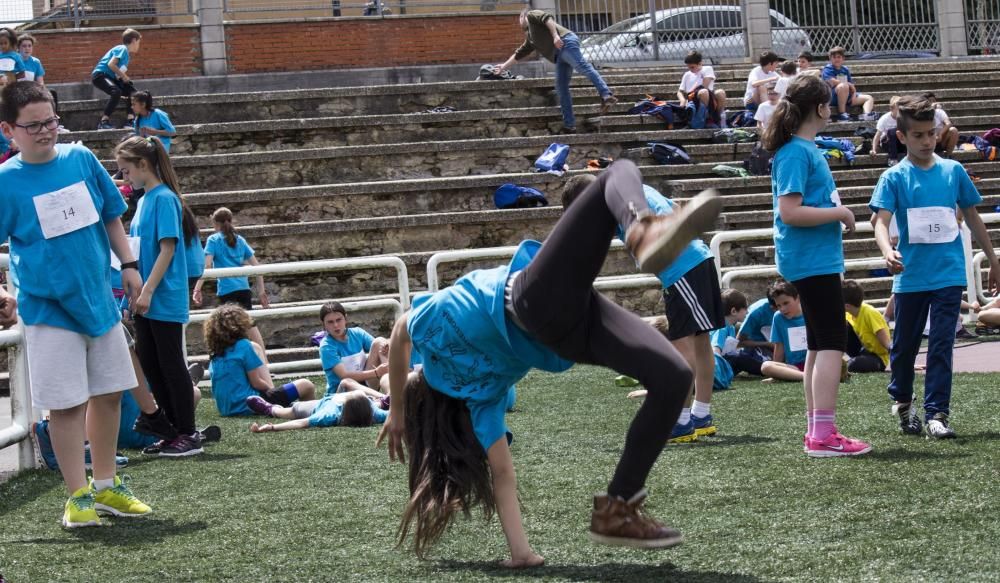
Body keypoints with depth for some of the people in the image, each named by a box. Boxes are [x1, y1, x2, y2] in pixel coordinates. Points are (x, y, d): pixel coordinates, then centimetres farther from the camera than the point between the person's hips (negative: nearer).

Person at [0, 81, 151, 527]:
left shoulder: (82, 159, 1)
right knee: (67, 403, -2)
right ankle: (77, 496, 8)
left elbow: (111, 216, 12)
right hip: (49, 308, -4)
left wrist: (128, 264, 7)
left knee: (109, 393, 11)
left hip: (100, 300, 5)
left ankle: (105, 486, 25)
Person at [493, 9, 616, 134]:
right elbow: (518, 54, 47)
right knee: (561, 87, -2)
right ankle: (569, 126, -8)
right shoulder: (529, 39, 37)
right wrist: (504, 67, 52)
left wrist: (555, 35, -17)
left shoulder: (531, 15, 15)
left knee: (583, 67, -26)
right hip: (559, 55, 8)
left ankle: (606, 96, -42)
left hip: (565, 42, -8)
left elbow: (547, 18, -4)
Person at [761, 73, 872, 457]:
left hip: (817, 259, 10)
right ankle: (823, 435, -13)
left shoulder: (806, 148, 14)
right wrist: (839, 213, -14)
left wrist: (836, 218, 16)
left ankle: (817, 431, 18)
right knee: (832, 342, -11)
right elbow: (790, 212, -22)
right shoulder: (796, 153, -16)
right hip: (812, 260, -10)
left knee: (820, 345, 13)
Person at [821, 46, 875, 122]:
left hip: (847, 97, 8)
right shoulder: (828, 69, -1)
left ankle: (866, 115, -29)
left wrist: (854, 93, -7)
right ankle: (842, 114, -33)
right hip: (832, 97, -8)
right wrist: (849, 84, -11)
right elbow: (832, 82, -18)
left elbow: (852, 85, 16)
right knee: (843, 86, -37)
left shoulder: (845, 70, 19)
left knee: (869, 98, 4)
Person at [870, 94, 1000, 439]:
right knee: (905, 344, 12)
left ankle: (936, 413, -2)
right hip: (910, 277, 0)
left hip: (949, 274, 1)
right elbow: (882, 221, -14)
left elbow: (972, 218, 13)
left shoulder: (953, 171, 4)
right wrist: (888, 252, -35)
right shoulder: (894, 178, -3)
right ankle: (901, 400, 34)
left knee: (942, 345, -5)